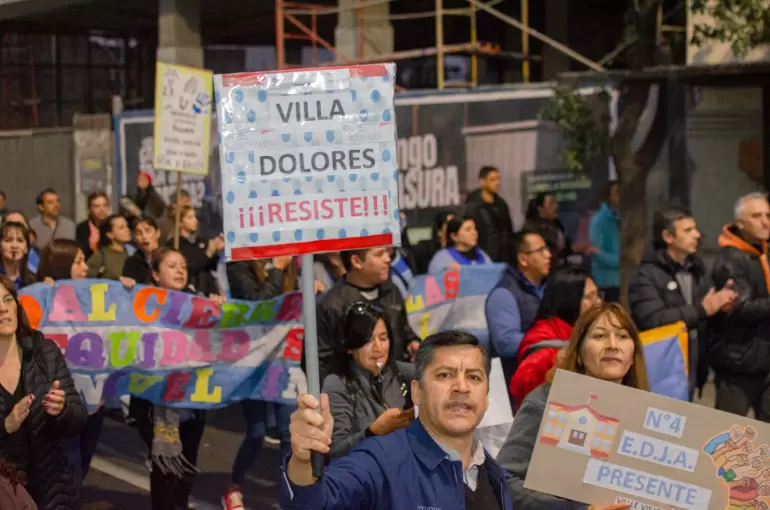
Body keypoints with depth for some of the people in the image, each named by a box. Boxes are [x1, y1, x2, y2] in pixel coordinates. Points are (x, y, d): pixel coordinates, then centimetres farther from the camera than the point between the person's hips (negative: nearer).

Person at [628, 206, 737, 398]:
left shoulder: (696, 269, 12)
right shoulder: (646, 275, -11)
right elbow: (653, 320, -26)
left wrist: (718, 306, -4)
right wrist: (702, 310, -22)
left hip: (691, 374, 7)